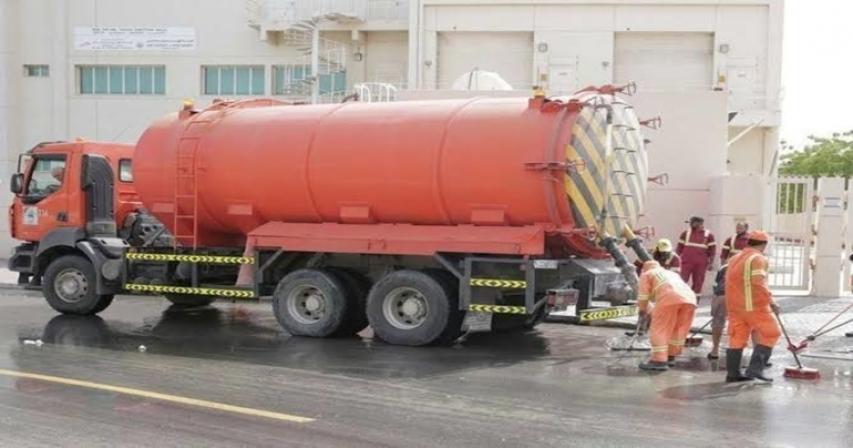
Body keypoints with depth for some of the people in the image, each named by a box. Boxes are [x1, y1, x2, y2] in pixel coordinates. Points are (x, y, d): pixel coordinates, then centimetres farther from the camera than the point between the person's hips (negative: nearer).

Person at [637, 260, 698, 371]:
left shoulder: (647, 274, 24)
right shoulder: (672, 273, 41)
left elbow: (643, 295, 13)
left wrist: (643, 310, 28)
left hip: (669, 298, -6)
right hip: (689, 298, 6)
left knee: (659, 330, -3)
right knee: (679, 330, 17)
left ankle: (659, 360, -11)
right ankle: (670, 357, 24)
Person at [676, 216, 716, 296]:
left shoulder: (708, 235, 4)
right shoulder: (686, 233, 7)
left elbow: (712, 250, 6)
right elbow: (679, 248, 10)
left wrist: (711, 263, 1)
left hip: (701, 263, 0)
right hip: (686, 262, 0)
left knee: (698, 283, 5)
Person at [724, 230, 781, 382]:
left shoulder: (734, 258, 18)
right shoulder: (758, 258, -8)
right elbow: (759, 283, -19)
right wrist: (770, 301, -14)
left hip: (735, 305, 8)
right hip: (754, 305, -8)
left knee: (737, 338, 9)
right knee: (770, 334, 2)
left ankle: (732, 373, 8)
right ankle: (755, 369, -6)